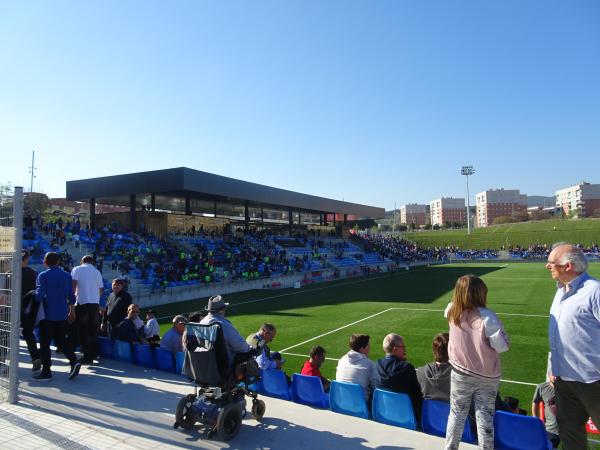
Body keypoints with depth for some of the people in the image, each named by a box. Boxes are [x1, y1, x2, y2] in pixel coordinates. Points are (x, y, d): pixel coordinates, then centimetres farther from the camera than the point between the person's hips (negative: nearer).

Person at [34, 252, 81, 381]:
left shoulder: (43, 276, -7)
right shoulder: (67, 276, 7)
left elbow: (39, 295, -16)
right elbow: (71, 296, 10)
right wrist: (72, 311, 19)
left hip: (48, 314, -5)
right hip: (62, 314, 5)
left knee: (45, 342, 6)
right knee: (61, 340, 15)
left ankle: (46, 371, 10)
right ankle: (74, 361, 0)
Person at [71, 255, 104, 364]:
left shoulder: (77, 269, 5)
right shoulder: (97, 272, 15)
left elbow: (73, 284, -9)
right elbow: (101, 289, 15)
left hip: (82, 302, -3)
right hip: (95, 303, 4)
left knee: (83, 330, 2)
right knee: (93, 330, 11)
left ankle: (87, 356, 1)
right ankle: (93, 355, 15)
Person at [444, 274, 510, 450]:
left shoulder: (452, 311, -12)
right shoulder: (487, 317, -25)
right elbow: (503, 345, -18)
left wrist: (461, 291, 0)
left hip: (460, 373, 3)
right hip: (487, 376, -2)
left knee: (457, 414, 16)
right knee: (485, 417, 12)